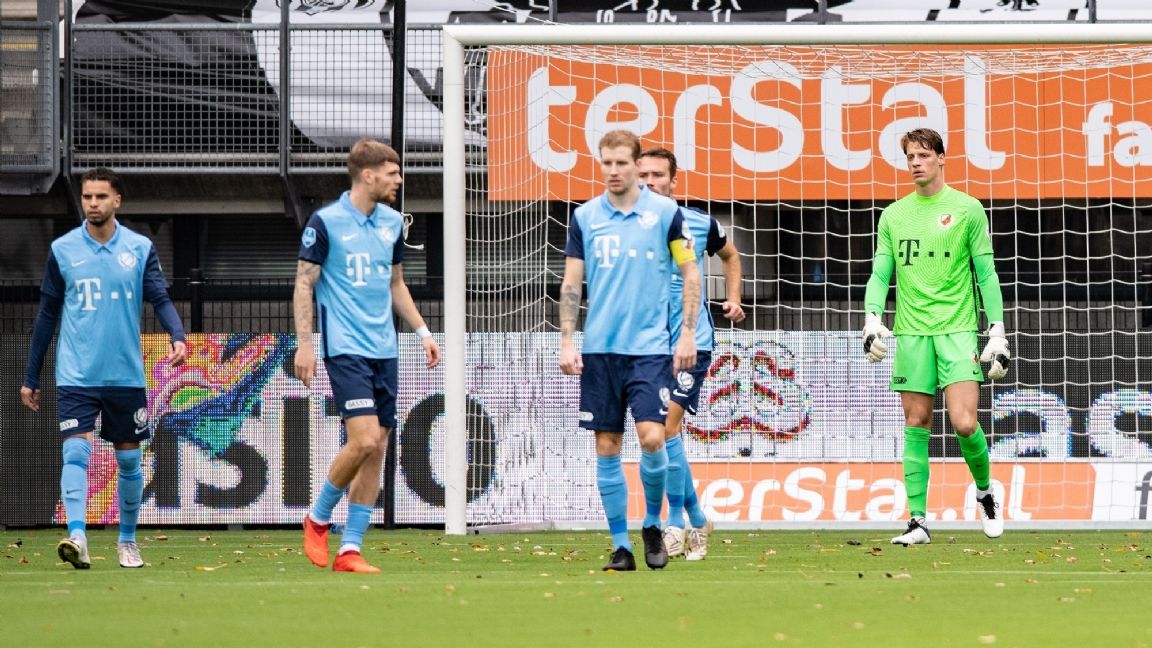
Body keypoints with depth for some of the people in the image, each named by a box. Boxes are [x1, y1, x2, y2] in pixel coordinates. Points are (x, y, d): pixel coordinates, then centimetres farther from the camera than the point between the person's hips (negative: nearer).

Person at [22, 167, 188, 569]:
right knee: (75, 452, -17)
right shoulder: (62, 250, 4)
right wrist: (30, 378, 9)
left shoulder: (140, 249, 3)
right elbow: (47, 315, 9)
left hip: (126, 376, 1)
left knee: (128, 460, 9)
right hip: (76, 376, -1)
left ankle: (127, 541, 24)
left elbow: (160, 299, -4)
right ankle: (76, 537, -27)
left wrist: (177, 337, -25)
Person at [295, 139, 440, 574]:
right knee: (364, 439, -18)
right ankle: (318, 518, 5)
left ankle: (350, 549, 7)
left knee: (376, 449, 2)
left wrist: (422, 331, 16)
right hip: (345, 348, -6)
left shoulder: (392, 223, 11)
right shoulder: (326, 222, -7)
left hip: (384, 350, 7)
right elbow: (304, 285, -5)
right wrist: (304, 344, -11)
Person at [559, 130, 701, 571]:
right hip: (599, 349, 3)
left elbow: (691, 274, 3)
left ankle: (652, 524, 10)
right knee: (607, 448, 2)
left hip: (650, 347, -2)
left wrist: (688, 333, -4)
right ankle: (620, 546, 10)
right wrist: (567, 341, 0)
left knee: (651, 437, -14)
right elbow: (571, 283, 8)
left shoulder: (665, 212, -1)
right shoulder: (584, 217, 6)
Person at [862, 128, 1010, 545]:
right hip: (911, 332, 3)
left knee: (964, 423, -13)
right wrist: (872, 318, -6)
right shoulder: (894, 215, 11)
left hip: (957, 329, -3)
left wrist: (997, 333, -1)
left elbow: (986, 275, 4)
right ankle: (918, 520, 4)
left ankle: (984, 491, 14)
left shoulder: (967, 209, 3)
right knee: (916, 424, 1)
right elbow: (880, 274, 11)